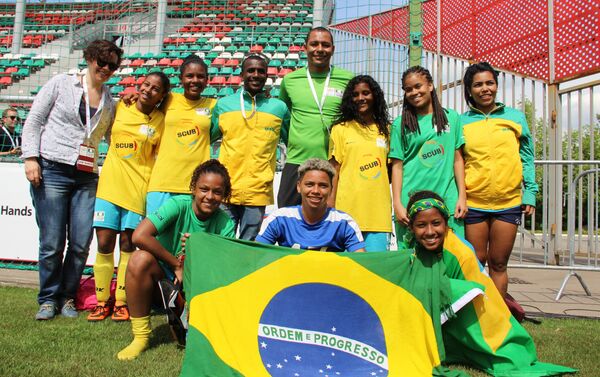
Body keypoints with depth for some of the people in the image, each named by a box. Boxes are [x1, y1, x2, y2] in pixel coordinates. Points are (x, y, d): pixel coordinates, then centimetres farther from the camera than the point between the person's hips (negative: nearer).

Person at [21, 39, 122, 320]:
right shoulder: (61, 84, 6)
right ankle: (49, 299, 16)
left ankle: (67, 296, 19)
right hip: (51, 170, -3)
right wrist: (30, 157, -5)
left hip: (87, 178, 3)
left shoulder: (111, 102, 16)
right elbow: (33, 121, 4)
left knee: (81, 243, -1)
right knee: (52, 242, -2)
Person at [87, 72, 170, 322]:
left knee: (128, 243, 1)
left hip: (138, 187, -2)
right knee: (104, 243, 2)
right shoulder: (120, 107, 7)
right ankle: (102, 301, 15)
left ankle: (121, 302, 14)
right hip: (109, 184, 2)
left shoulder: (161, 121, 0)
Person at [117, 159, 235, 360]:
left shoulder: (226, 224, -9)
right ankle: (141, 336, -14)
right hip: (164, 277, -1)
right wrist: (177, 265, -21)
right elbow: (139, 235, -30)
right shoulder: (178, 205, -17)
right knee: (141, 259, -31)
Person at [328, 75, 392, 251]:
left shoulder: (386, 130, 15)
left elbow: (390, 168, 19)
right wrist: (330, 206, -5)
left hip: (378, 210, 2)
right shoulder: (340, 129, 6)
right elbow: (334, 170, 2)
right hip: (347, 209, -2)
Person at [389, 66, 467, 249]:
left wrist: (462, 196, 4)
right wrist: (397, 204, -6)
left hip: (447, 200, 1)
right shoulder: (400, 123, 5)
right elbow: (397, 165, 1)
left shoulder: (451, 117, 10)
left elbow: (458, 159, 9)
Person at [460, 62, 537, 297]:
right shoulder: (461, 122, 3)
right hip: (473, 203, -1)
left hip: (509, 202, 1)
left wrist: (530, 193, 1)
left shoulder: (515, 117, 7)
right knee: (476, 263, 7)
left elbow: (527, 158, 8)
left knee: (498, 263, 8)